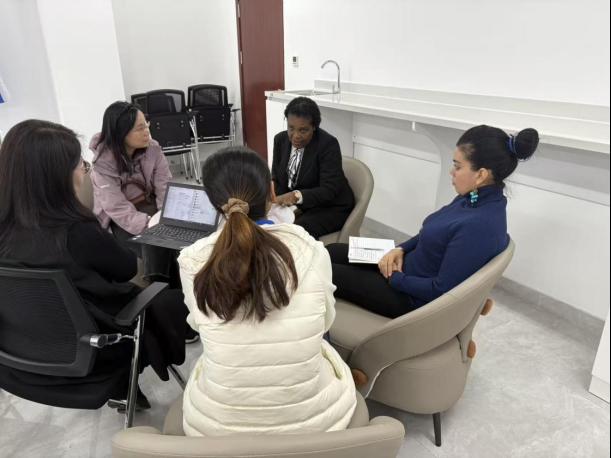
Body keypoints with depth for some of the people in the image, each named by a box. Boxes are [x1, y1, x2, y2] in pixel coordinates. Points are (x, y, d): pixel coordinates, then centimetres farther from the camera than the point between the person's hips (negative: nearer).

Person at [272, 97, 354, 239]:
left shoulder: (328, 144, -17)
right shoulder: (280, 139, 0)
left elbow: (329, 191, -25)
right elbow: (276, 180, 4)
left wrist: (296, 196, -42)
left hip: (330, 208, -5)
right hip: (295, 207, 5)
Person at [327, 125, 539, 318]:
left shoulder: (480, 225, -32)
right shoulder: (474, 198, -3)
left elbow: (442, 290, -27)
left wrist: (394, 278, -15)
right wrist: (401, 249, -3)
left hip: (415, 298, -8)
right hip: (409, 267, 9)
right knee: (332, 252, 11)